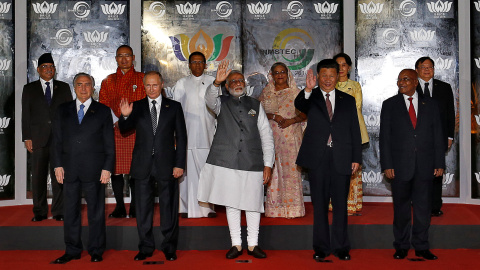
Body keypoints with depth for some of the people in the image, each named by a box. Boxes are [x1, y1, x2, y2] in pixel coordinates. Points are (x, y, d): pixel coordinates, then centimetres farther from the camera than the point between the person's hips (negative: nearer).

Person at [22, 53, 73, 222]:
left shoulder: (64, 88, 12)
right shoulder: (29, 89, 12)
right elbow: (25, 115, 7)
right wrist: (27, 138, -1)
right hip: (38, 139, 0)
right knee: (38, 176, 3)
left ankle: (59, 211, 8)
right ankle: (39, 212, 13)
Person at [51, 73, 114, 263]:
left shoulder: (103, 111, 5)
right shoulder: (63, 110, 11)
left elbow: (109, 143, 2)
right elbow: (57, 140, 10)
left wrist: (107, 168, -5)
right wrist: (58, 165, 0)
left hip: (94, 170, -2)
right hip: (69, 169, 2)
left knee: (96, 212, 3)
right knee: (71, 211, 7)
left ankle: (96, 251, 14)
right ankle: (72, 250, 19)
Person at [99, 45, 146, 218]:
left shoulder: (142, 79, 9)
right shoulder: (108, 81, 14)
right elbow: (103, 104, 7)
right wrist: (116, 122, -8)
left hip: (135, 130, -2)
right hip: (114, 130, 2)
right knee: (115, 168, 1)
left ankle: (135, 207, 6)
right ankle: (120, 207, 10)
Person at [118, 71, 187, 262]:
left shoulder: (174, 107, 4)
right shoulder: (137, 107, 7)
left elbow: (181, 137, 2)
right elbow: (124, 130, 2)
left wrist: (179, 164, -5)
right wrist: (125, 116, -20)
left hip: (166, 164, -1)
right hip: (143, 165, 2)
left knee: (168, 206, 6)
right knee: (143, 207, 7)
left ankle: (169, 247, 18)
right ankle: (146, 247, 19)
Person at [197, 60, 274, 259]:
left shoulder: (255, 105, 12)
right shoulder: (221, 103, 10)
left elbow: (266, 136, 8)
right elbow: (210, 99, -16)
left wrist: (268, 164, 1)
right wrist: (217, 81, -35)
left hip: (252, 163, 1)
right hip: (227, 162, -1)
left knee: (253, 205, 4)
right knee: (231, 204, 4)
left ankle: (253, 244, 17)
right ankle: (236, 244, 15)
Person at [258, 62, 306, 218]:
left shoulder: (295, 92, 8)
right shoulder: (266, 93, 13)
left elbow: (304, 114, 4)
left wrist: (291, 121, -13)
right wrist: (273, 116, -11)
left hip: (291, 136, -1)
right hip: (271, 136, 2)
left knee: (291, 169, -7)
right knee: (273, 169, -1)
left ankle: (292, 207, -1)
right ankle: (275, 207, 4)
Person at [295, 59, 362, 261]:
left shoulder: (348, 100, 11)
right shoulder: (311, 98, 5)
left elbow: (355, 131, 9)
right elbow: (299, 105, -19)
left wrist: (356, 158, 2)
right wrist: (308, 90, -39)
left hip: (342, 159, 1)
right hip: (317, 159, -1)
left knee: (340, 204, 6)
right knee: (319, 205, 6)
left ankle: (340, 246, 18)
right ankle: (321, 247, 16)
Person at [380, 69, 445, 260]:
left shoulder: (430, 105, 8)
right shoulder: (389, 105, 4)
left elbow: (438, 135, 7)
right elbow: (385, 137, 0)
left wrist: (439, 163, 1)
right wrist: (387, 165, -7)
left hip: (425, 166, 1)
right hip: (400, 165, -1)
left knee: (423, 208, 6)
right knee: (401, 208, 7)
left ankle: (421, 247, 19)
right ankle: (401, 246, 19)